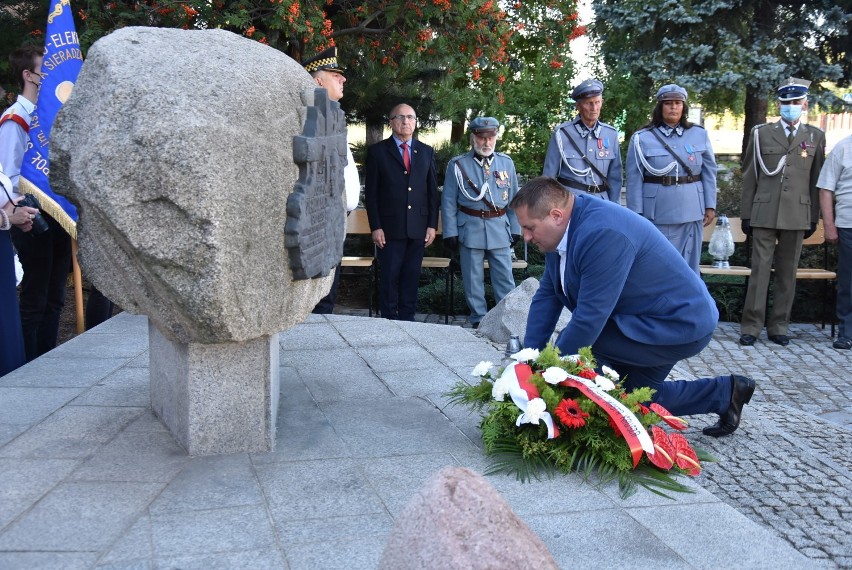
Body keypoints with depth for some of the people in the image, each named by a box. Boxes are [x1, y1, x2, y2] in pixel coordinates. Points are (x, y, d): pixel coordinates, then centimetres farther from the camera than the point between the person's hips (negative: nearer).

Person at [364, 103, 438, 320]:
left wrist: (432, 225, 4)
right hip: (390, 227, -3)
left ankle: (407, 320, 15)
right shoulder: (378, 151, 2)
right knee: (389, 278, 1)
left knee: (411, 278, 7)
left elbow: (432, 191, 11)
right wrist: (375, 227, -8)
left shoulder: (426, 152, 11)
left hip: (418, 228, 3)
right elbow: (371, 192, -1)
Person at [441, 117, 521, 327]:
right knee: (473, 280, 5)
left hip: (500, 229, 2)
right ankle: (478, 321, 16)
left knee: (505, 277, 2)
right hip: (470, 230, -1)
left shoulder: (506, 163, 6)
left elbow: (514, 199, 11)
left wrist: (515, 229, 9)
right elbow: (448, 201, 0)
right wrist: (450, 233, -4)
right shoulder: (458, 165, -1)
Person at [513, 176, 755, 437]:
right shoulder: (564, 229, -3)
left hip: (679, 325, -10)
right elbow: (546, 296, 3)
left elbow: (589, 320, -31)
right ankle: (725, 391, 29)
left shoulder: (603, 235, -33)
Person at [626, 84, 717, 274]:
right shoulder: (642, 138, -2)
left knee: (690, 264, 8)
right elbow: (634, 179, -2)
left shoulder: (699, 135, 6)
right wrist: (636, 213, -5)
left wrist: (710, 206, 5)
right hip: (658, 214, -2)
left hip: (691, 212, 2)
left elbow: (709, 173, 9)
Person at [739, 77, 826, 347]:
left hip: (797, 216, 1)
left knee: (787, 272, 6)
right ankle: (751, 326, 3)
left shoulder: (815, 137, 9)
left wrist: (813, 218, 5)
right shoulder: (761, 133, 6)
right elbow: (749, 176, 6)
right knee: (760, 269, -2)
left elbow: (816, 181, 9)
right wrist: (746, 214, 3)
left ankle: (778, 326, 14)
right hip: (765, 214, -1)